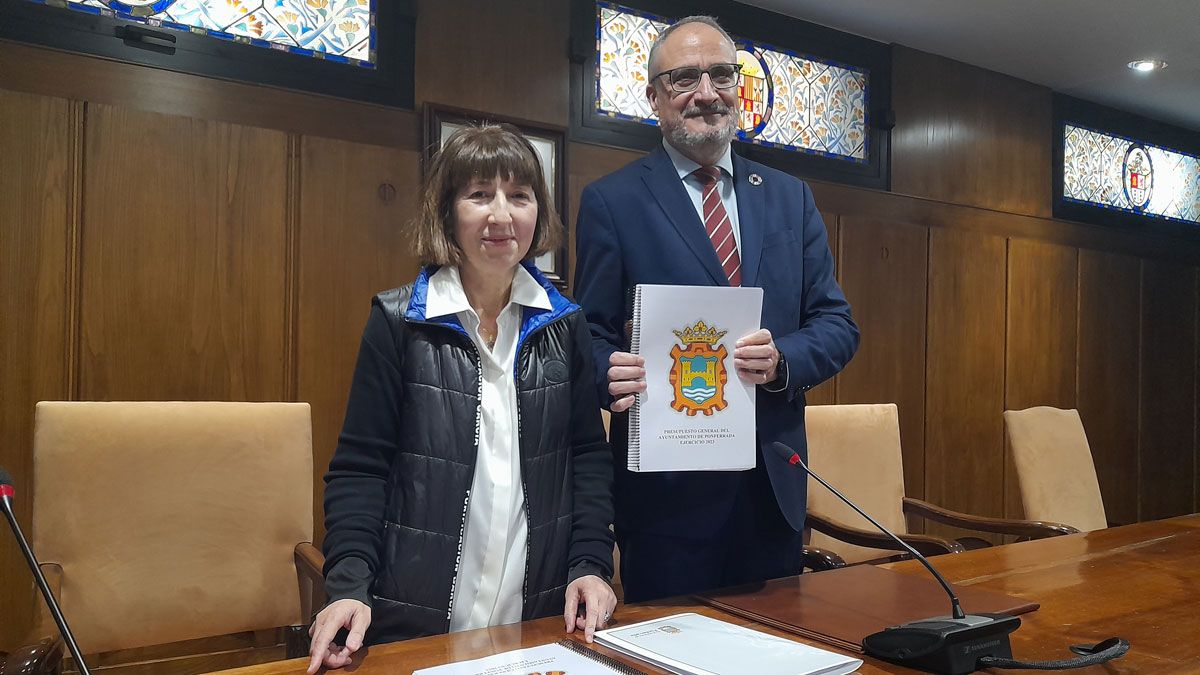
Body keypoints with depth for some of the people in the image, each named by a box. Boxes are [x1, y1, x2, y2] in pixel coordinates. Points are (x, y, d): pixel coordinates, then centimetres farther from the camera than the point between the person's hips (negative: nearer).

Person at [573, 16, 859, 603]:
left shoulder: (790, 197, 9)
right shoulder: (610, 201, -1)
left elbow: (837, 323, 7)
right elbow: (592, 335, -1)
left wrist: (783, 359, -14)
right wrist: (611, 375, -24)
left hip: (774, 483, 4)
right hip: (667, 488, -3)